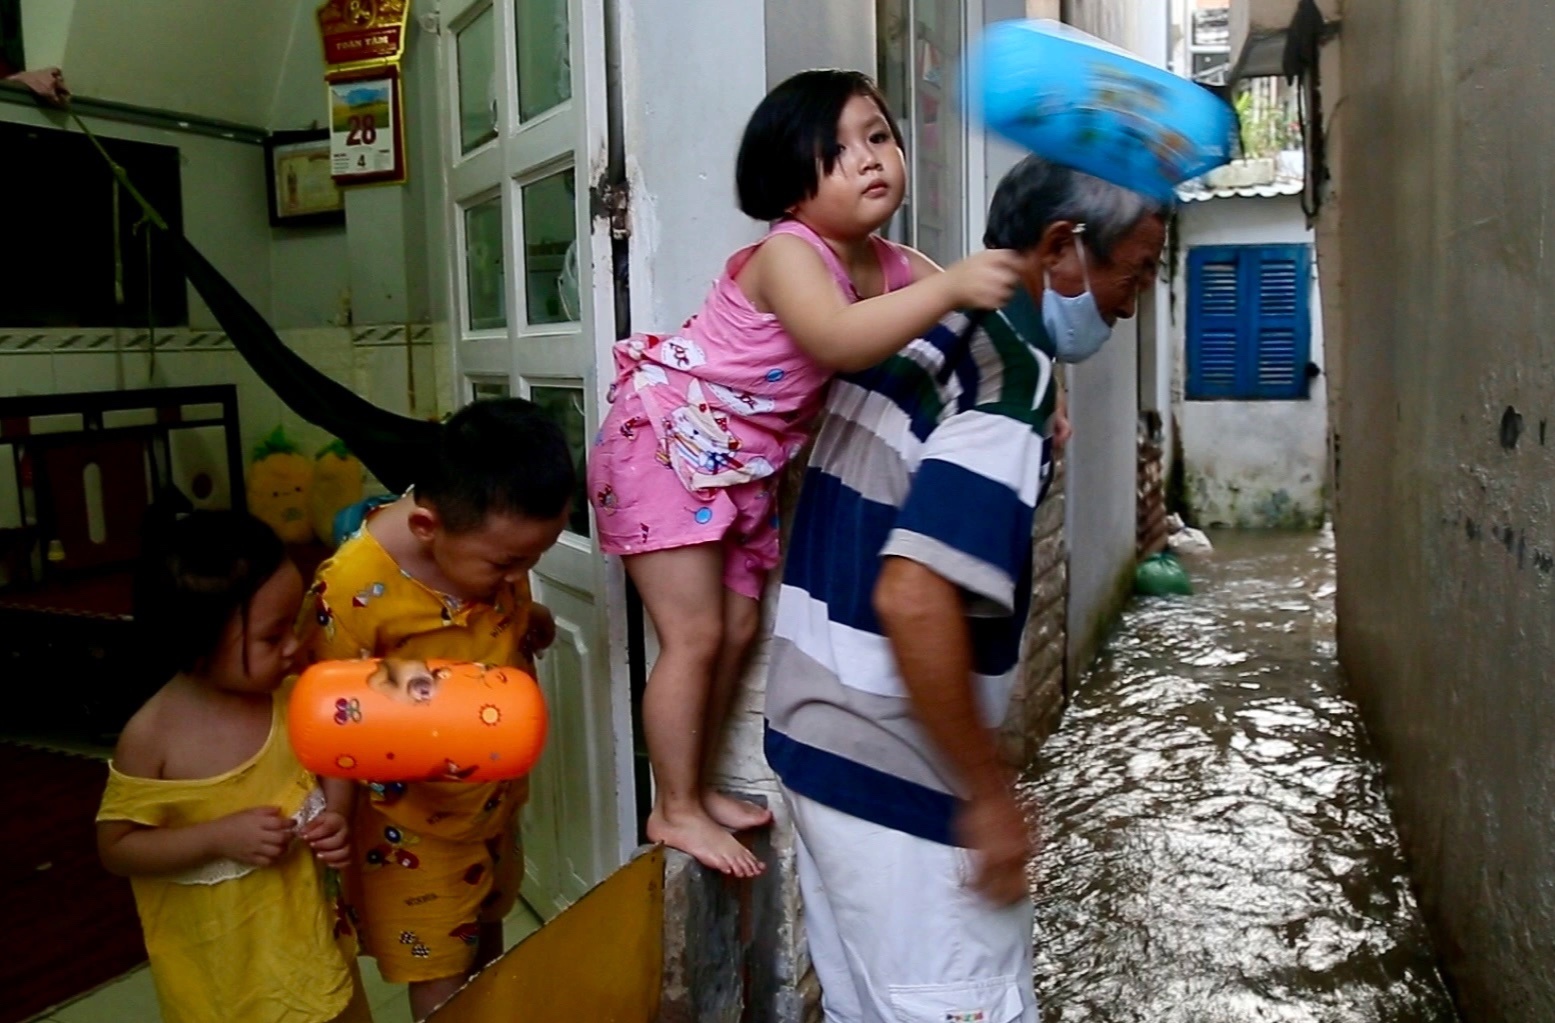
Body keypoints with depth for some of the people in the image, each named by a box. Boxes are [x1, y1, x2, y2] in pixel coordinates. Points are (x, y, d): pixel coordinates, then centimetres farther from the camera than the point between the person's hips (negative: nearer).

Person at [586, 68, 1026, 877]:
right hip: (665, 442, -8)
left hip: (742, 465, 8)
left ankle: (697, 787, 27)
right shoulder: (786, 253, -25)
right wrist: (949, 288, -47)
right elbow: (838, 341, -44)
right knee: (694, 636, -7)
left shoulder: (889, 265, -1)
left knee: (738, 628, 11)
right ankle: (674, 811, 10)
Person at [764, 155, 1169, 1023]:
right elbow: (914, 600, -29)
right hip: (894, 769, -8)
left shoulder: (918, 325, 8)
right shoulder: (1012, 374, -19)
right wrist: (988, 791, -20)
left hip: (817, 734, 9)